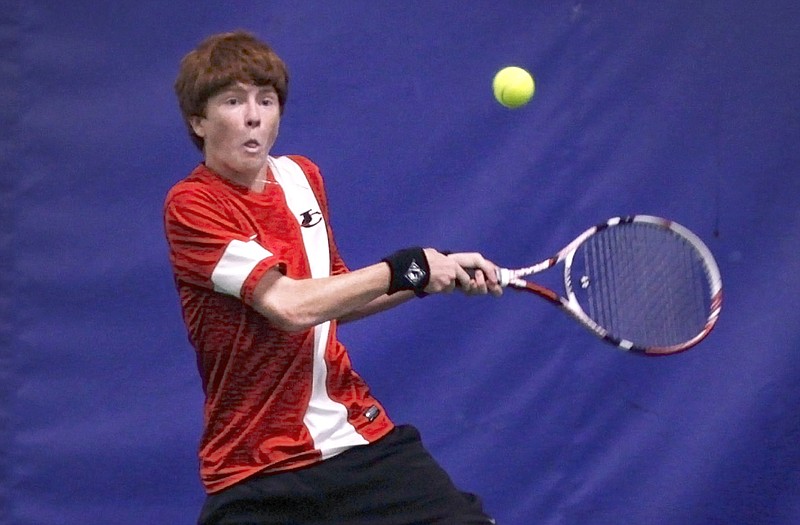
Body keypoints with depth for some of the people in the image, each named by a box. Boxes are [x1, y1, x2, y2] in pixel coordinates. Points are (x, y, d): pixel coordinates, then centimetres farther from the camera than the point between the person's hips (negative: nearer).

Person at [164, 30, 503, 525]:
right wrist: (406, 269, -14)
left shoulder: (302, 176, 9)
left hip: (360, 434, 5)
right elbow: (290, 306, -23)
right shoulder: (191, 205, -12)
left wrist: (440, 273, 9)